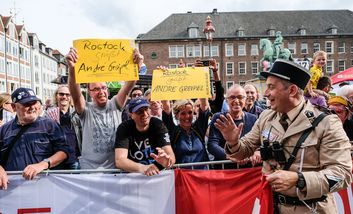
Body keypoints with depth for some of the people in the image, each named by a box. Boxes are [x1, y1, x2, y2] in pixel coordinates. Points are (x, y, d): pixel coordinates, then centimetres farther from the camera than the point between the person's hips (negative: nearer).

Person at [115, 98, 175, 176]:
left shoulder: (158, 125, -7)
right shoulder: (124, 128, -10)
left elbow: (171, 156, -14)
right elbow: (119, 161, -20)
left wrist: (167, 161, -37)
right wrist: (143, 168, -36)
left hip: (157, 173, 0)